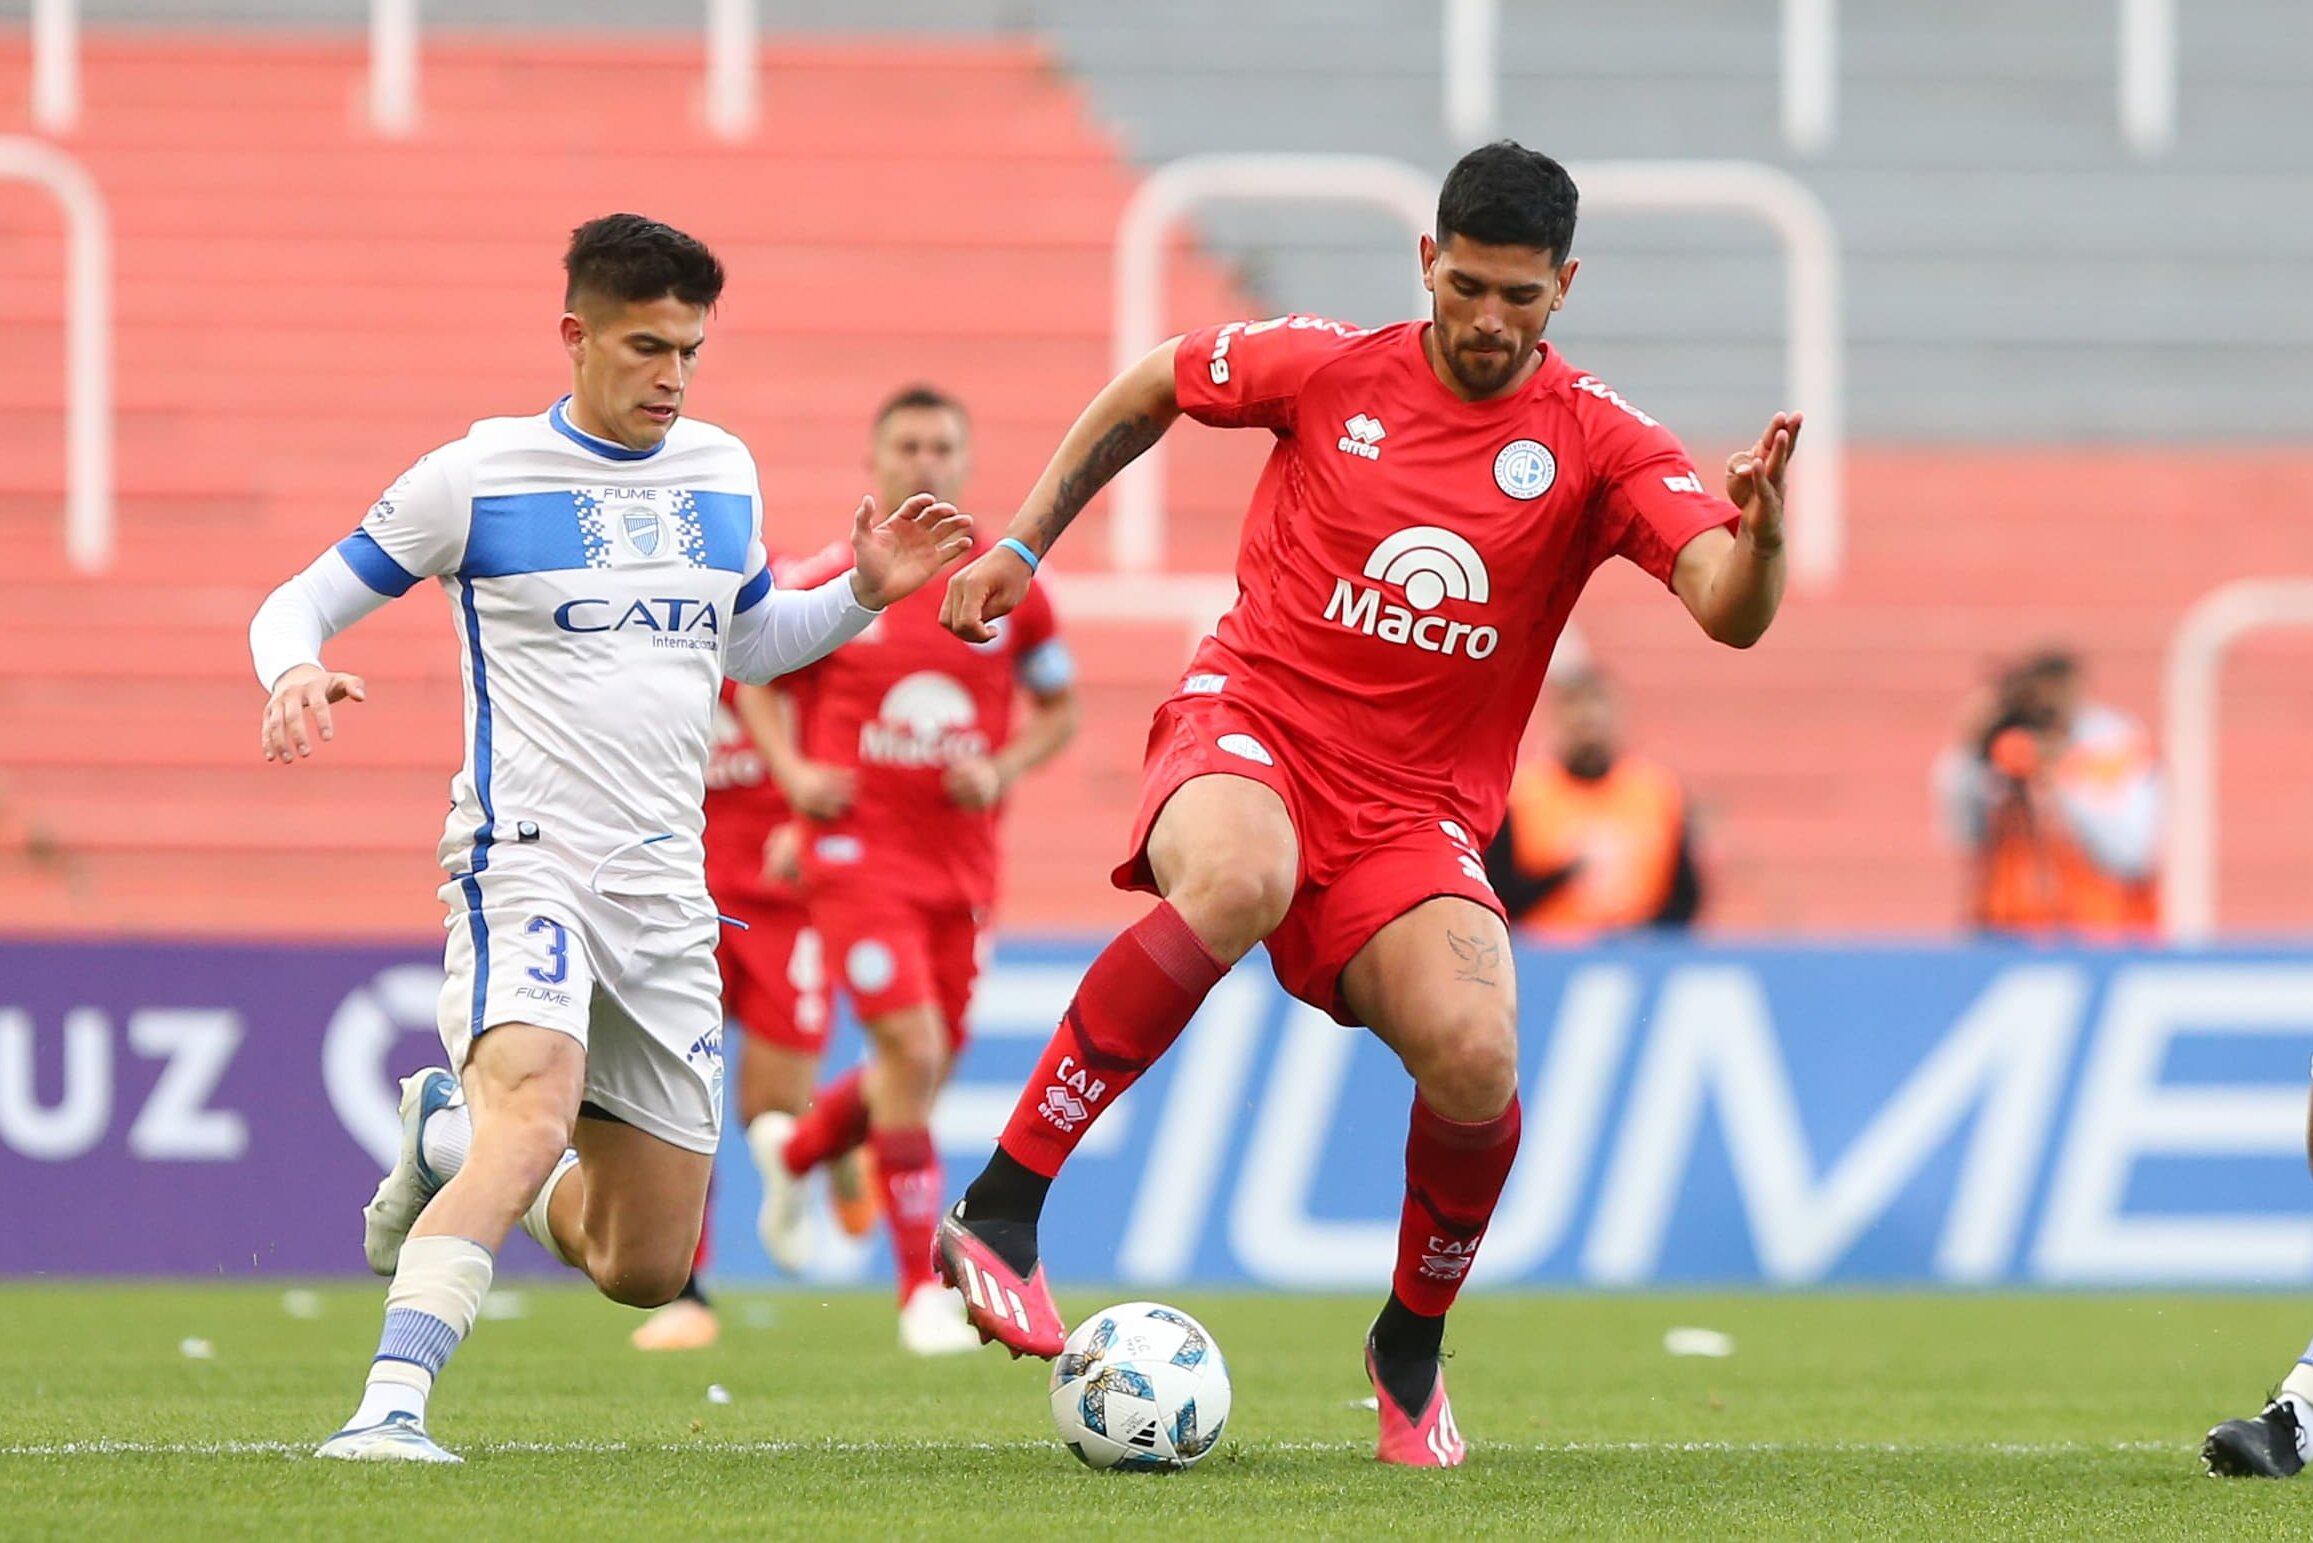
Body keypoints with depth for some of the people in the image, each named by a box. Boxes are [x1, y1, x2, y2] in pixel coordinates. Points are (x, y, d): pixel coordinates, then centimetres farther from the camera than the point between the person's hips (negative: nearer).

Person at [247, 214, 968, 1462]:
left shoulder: (723, 474, 12)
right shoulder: (476, 478, -2)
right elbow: (301, 602, 3)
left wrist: (863, 595, 11)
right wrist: (296, 671, -20)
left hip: (666, 890, 6)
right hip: (525, 857, -6)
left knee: (644, 1271, 7)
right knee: (535, 1114, -35)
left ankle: (448, 1136, 33)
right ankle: (389, 1407, -40)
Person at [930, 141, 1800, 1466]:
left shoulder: (1598, 446, -2)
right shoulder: (1329, 370, 0)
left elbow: (1730, 612, -16)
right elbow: (1149, 387, 19)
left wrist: (1760, 535, -38)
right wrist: (1024, 546, 18)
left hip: (1416, 815, 1)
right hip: (1250, 726, -1)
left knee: (1474, 1056, -25)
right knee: (1238, 882, -39)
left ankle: (1413, 1350, 6)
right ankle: (998, 1213, -34)